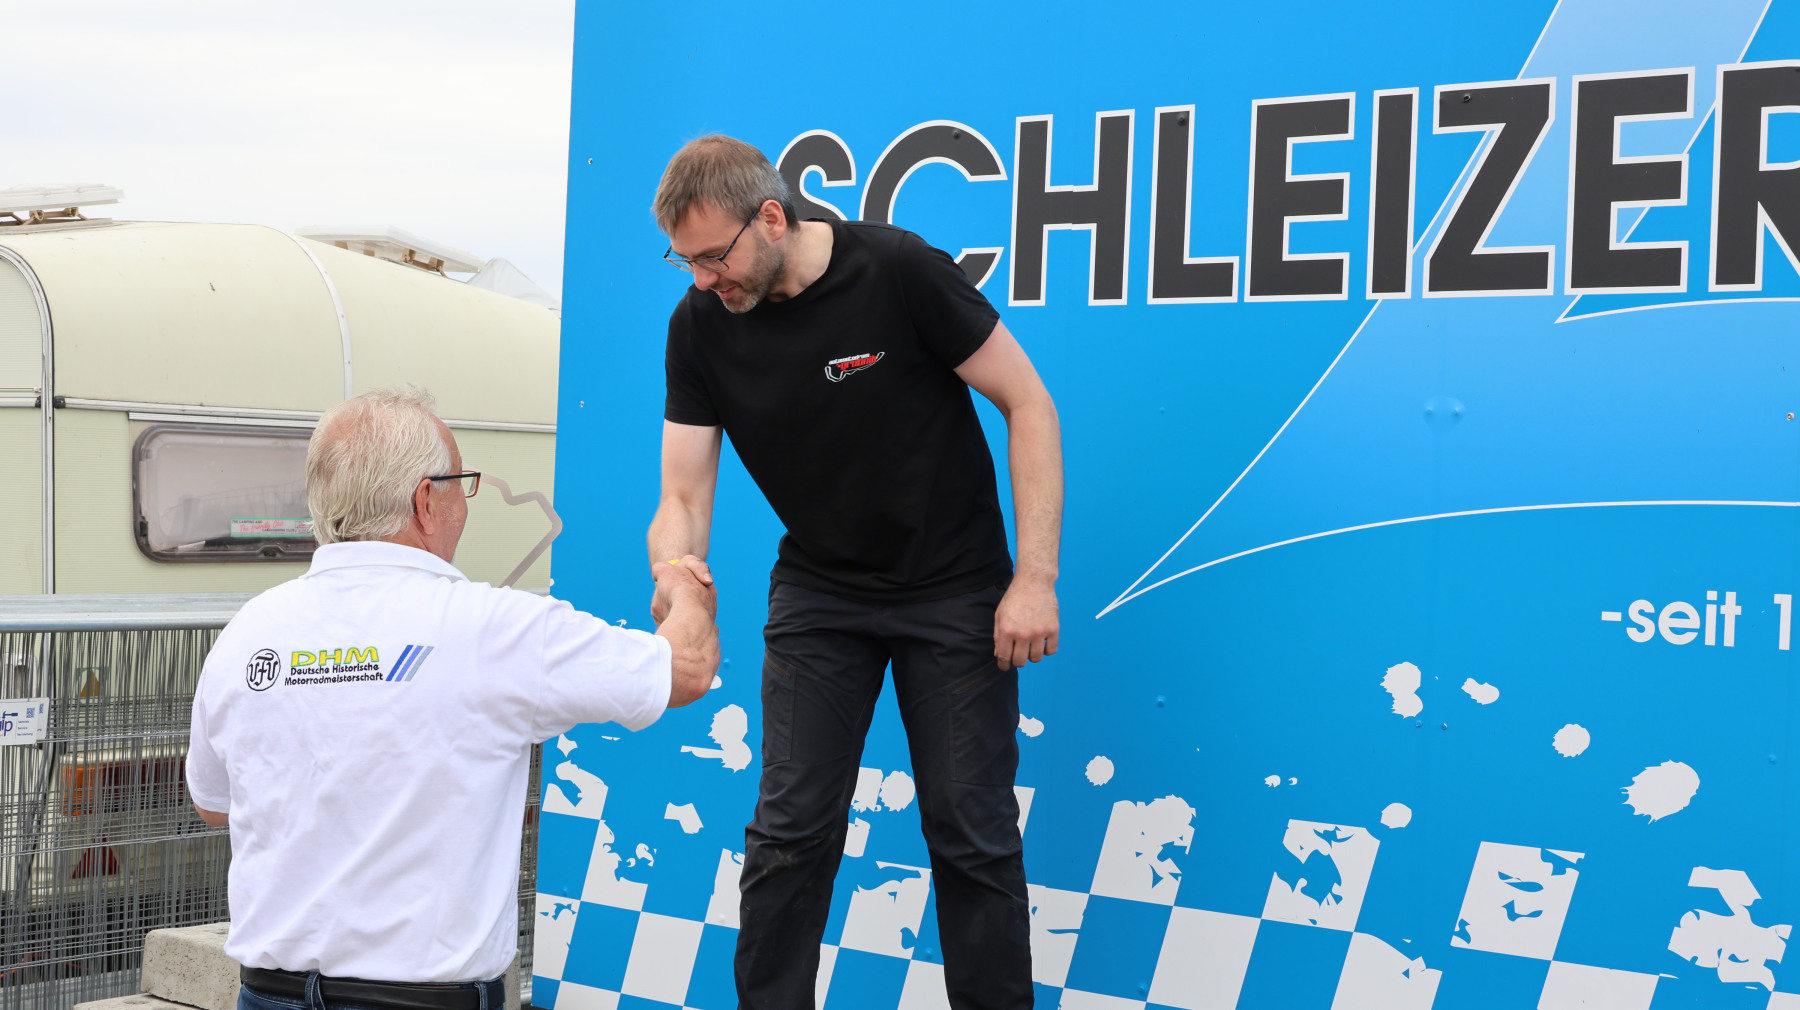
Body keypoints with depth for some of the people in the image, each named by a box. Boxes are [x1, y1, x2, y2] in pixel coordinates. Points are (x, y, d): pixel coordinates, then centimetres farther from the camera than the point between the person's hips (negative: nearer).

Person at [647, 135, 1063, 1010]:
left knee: (972, 834, 1)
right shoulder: (699, 326, -8)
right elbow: (683, 498, -6)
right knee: (790, 831, 1)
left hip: (953, 590, -3)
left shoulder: (899, 271, -20)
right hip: (817, 591, 3)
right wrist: (673, 582, -30)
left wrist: (1035, 579, -18)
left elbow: (1026, 403, -14)